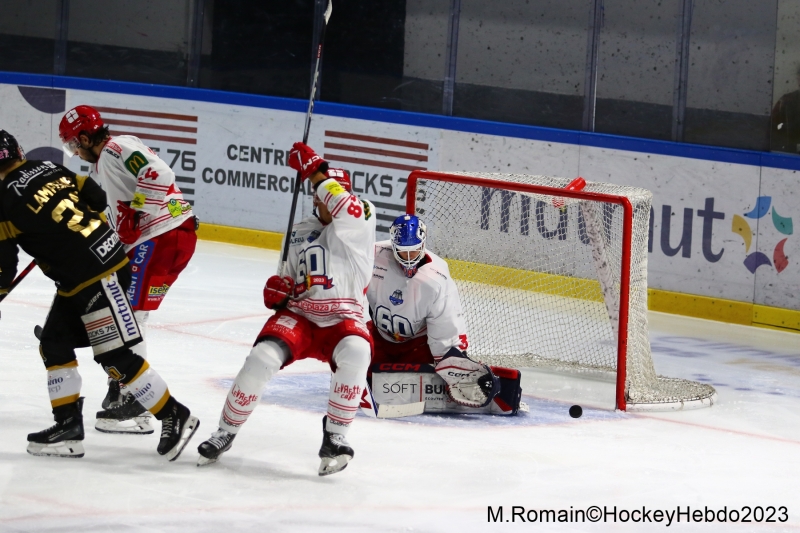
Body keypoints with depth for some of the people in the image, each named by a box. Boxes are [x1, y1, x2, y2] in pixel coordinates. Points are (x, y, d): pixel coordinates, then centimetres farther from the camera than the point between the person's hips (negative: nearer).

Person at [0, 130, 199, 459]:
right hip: (109, 255, 10)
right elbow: (97, 199, 15)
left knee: (115, 357, -5)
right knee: (54, 344, 12)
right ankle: (69, 427, 13)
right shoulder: (50, 170, 9)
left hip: (95, 278, -10)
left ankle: (175, 417, 2)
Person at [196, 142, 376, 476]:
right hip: (299, 316, 3)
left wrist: (314, 170, -22)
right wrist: (279, 289, 2)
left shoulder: (360, 223, 0)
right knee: (262, 357, -24)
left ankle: (335, 436, -23)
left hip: (343, 320, -3)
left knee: (355, 353, -37)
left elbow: (346, 208, -23)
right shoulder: (300, 233, 15)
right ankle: (226, 433, -6)